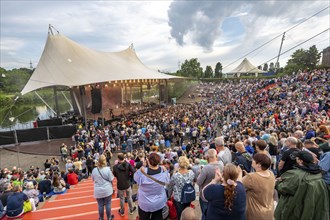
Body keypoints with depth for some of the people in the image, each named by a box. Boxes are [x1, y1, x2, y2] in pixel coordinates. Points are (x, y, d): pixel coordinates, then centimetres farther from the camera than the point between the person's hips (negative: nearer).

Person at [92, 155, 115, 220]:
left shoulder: (94, 170, -10)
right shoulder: (107, 169, -19)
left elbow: (93, 179, 5)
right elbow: (111, 179, -12)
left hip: (98, 191, 2)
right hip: (107, 190, -2)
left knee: (100, 205, 15)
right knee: (108, 204, 13)